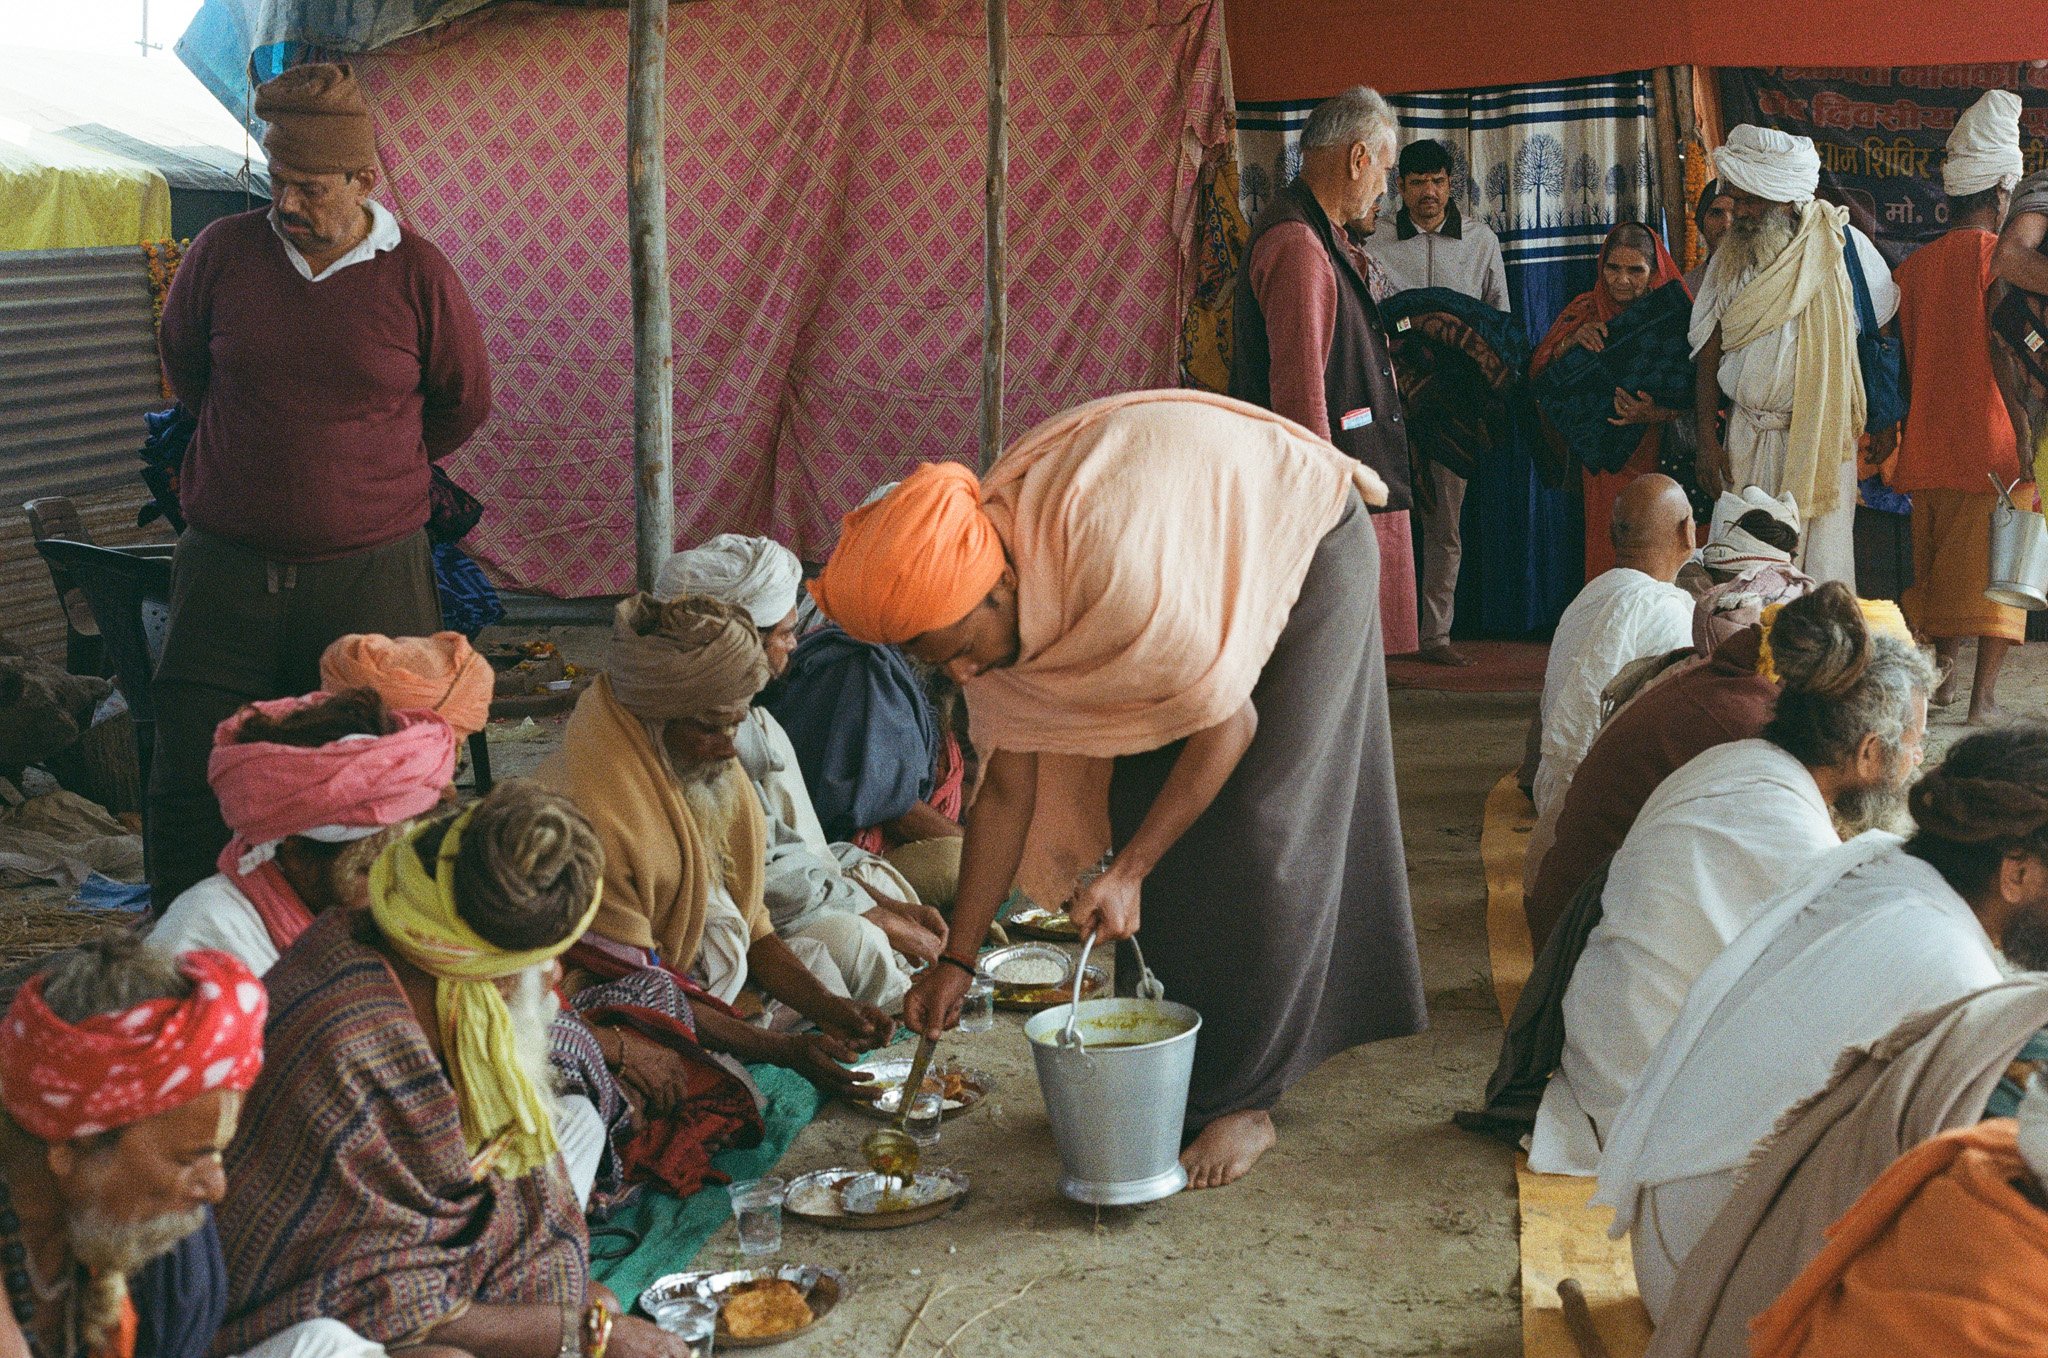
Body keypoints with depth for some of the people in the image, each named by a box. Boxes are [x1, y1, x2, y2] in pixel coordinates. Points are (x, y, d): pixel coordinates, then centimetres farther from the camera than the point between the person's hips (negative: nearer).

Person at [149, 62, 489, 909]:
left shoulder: (418, 276, -5)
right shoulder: (223, 252, 0)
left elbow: (464, 403, 11)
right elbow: (182, 364, 19)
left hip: (370, 572, -1)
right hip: (226, 564, 2)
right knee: (189, 787, 5)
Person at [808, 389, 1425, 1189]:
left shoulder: (1113, 568, -43)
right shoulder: (982, 603, -18)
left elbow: (1229, 724, -29)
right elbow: (1006, 792, -7)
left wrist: (1128, 873, -27)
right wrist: (955, 961, -6)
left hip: (1305, 544, -7)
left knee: (1255, 832, -10)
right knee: (1145, 812, 0)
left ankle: (1240, 1102, -2)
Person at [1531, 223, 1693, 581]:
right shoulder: (1584, 310, 5)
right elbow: (1537, 373, 2)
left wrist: (1657, 415, -24)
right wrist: (1571, 340, -14)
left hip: (1659, 458, -2)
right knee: (1607, 558, 3)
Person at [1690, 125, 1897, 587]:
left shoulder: (1842, 245, -2)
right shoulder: (1731, 254, 6)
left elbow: (1887, 324, 8)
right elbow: (1709, 349, 7)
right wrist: (1707, 437, 1)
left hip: (1821, 433, -2)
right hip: (1747, 438, 3)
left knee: (1821, 560, -3)